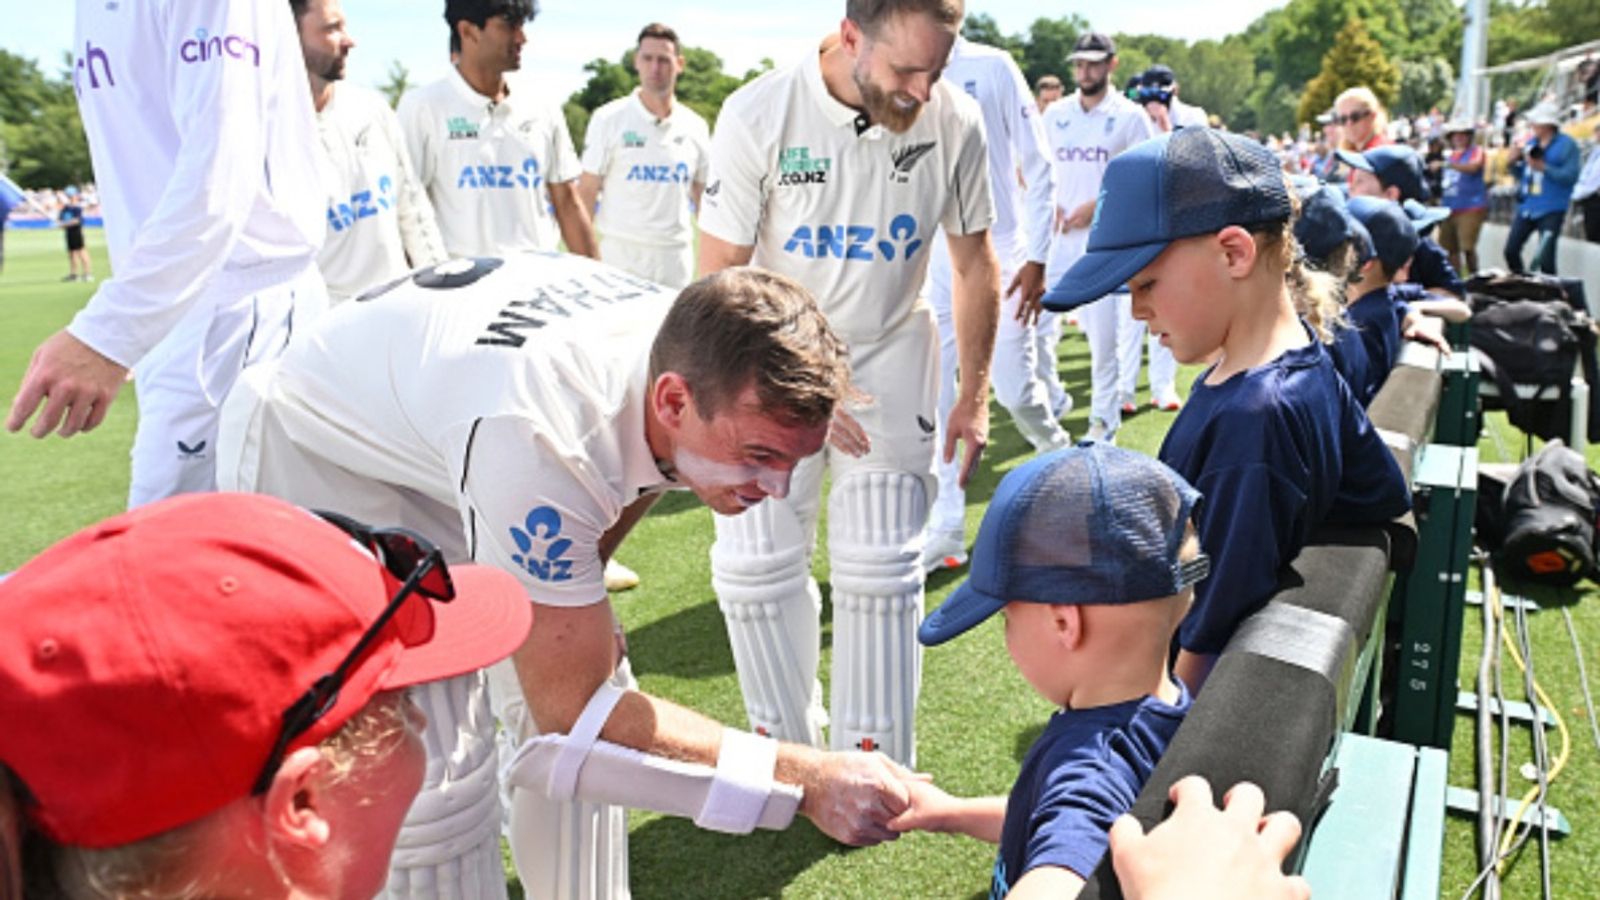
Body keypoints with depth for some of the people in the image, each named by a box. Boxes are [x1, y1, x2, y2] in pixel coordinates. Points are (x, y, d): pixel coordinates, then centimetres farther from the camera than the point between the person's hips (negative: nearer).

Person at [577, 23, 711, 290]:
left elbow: (704, 198, 14)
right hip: (620, 257, -3)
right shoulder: (609, 119, -1)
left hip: (677, 258, 3)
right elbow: (586, 192, -1)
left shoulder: (695, 126, 9)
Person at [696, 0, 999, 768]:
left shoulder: (954, 121, -12)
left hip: (891, 357, 1)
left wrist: (974, 395, 2)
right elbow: (720, 278, -13)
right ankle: (787, 747, 22)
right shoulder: (759, 115, -18)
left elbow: (974, 263, 2)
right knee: (754, 565, 0)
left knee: (880, 569, -1)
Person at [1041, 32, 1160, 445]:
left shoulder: (1130, 117, 0)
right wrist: (1048, 203, -4)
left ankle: (1105, 418, 14)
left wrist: (1097, 205, -15)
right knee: (1037, 325, -1)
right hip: (1058, 237, 4)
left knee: (1103, 332, -1)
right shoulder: (1055, 113, 11)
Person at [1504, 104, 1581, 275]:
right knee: (1511, 251, 5)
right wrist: (1515, 161, -1)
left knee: (1545, 258, -9)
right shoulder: (1531, 143, 11)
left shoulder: (1567, 145, -5)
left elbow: (1570, 176, -15)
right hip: (1526, 207, 6)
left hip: (1550, 211, -6)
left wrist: (1544, 168, -23)